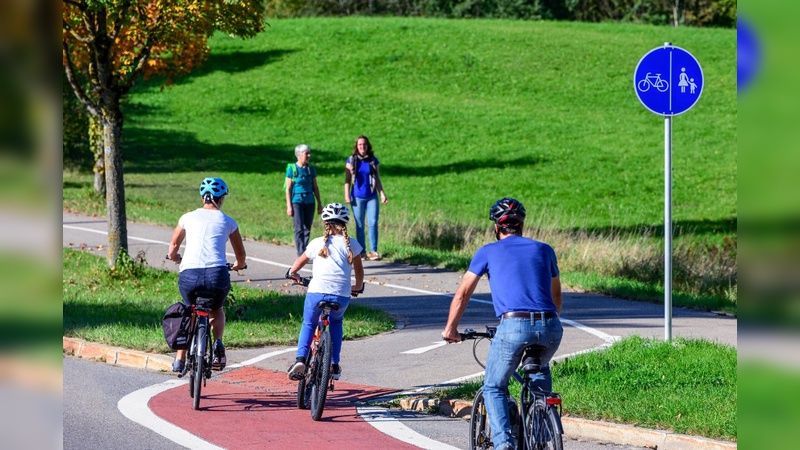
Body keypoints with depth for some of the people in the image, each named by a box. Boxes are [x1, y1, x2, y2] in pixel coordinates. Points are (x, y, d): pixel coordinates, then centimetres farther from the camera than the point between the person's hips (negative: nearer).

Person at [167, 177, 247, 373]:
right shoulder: (227, 222, 14)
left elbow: (172, 252, 24)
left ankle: (180, 360, 23)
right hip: (217, 275, -1)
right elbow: (241, 254, 23)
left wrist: (177, 259, 47)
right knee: (216, 310, 30)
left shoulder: (188, 218, 16)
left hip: (188, 275, 1)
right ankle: (218, 343, 4)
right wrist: (239, 265, 46)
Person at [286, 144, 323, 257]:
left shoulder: (311, 169, 9)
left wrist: (319, 204, 13)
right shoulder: (292, 169, -4)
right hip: (297, 202, -4)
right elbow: (288, 189, -3)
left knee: (307, 230, 6)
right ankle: (301, 255, -13)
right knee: (299, 229, -9)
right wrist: (289, 206, -7)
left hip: (309, 202, 4)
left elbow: (315, 187, 14)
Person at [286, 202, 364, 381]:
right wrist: (358, 287, 38)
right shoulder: (351, 244, 8)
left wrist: (292, 273, 43)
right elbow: (359, 271, 18)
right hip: (341, 296, 1)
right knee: (336, 322, 32)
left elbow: (300, 261, 22)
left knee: (308, 325, 23)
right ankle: (334, 365, 25)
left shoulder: (318, 243, 7)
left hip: (316, 292, -1)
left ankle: (300, 359, -2)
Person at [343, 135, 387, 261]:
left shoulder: (373, 160, 7)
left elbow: (377, 179, 12)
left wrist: (382, 194, 5)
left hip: (372, 196, 1)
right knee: (360, 225, 3)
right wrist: (347, 195, -4)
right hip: (357, 197, -1)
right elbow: (347, 180, 4)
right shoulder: (351, 160, 3)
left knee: (373, 223, -10)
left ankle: (373, 251, -8)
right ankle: (362, 252, 8)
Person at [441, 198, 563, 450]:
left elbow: (462, 295, 18)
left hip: (513, 327, -3)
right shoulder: (544, 250, 23)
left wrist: (450, 329, 31)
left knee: (494, 387, 17)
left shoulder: (488, 252, 15)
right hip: (550, 329, 3)